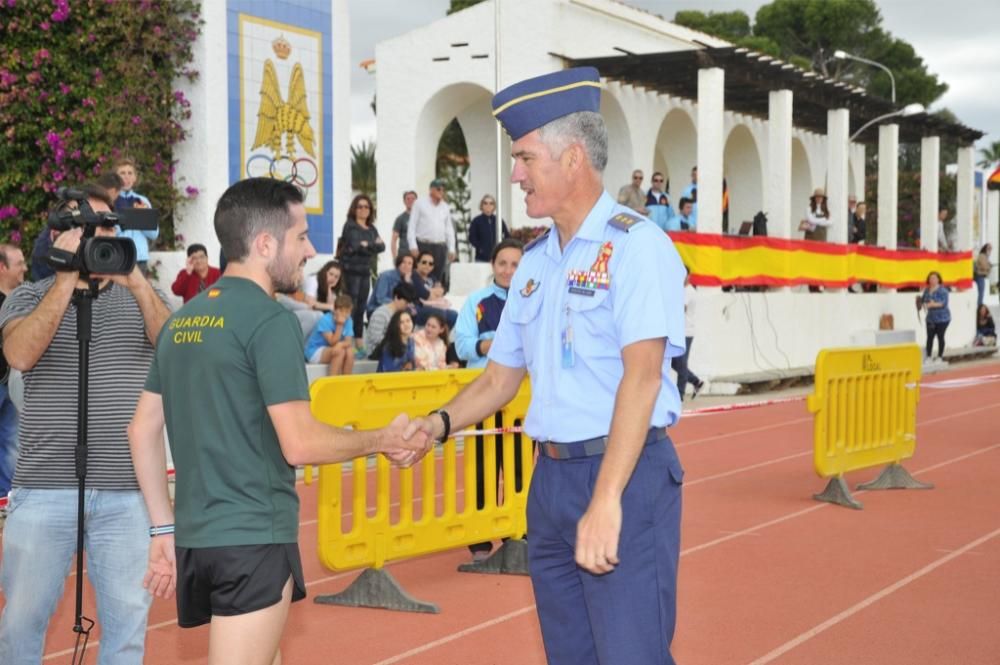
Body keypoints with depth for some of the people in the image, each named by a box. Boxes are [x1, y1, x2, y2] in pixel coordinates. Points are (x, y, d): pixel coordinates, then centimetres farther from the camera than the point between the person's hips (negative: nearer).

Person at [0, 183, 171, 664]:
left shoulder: (142, 297, 11)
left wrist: (136, 282, -20)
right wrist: (67, 279, -15)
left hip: (128, 491, 1)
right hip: (44, 488, -1)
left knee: (128, 619, 4)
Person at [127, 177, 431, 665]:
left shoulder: (182, 319, 11)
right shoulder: (270, 320, -12)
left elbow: (143, 430, 14)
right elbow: (300, 444, -16)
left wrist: (164, 529, 18)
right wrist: (383, 440, -1)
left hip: (195, 535, 8)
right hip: (253, 539, -8)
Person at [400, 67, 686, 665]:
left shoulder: (634, 244, -10)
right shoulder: (535, 262, 13)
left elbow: (641, 375, -19)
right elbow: (502, 376, 19)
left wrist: (606, 500, -25)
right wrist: (440, 423, 0)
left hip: (626, 475, -7)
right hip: (551, 477, 8)